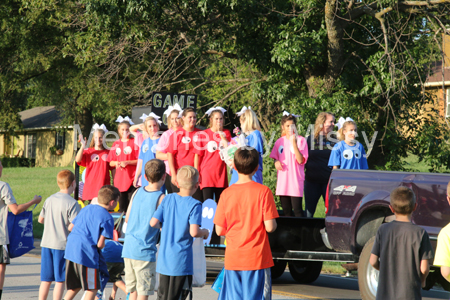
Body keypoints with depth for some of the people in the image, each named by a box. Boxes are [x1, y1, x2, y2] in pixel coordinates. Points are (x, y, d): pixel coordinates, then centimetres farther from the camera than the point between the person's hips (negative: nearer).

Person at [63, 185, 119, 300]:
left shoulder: (86, 208, 16)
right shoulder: (107, 218, -7)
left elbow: (70, 227, 21)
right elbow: (100, 244, -12)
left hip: (70, 250, 7)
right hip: (87, 254, -7)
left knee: (75, 286, 21)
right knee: (92, 289, 5)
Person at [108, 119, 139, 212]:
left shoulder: (134, 142, 1)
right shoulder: (116, 144, 14)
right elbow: (110, 163, 16)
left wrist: (127, 162, -13)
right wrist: (116, 163, -4)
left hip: (131, 179, -4)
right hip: (119, 179, 5)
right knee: (122, 205, 7)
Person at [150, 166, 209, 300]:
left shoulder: (168, 199, 4)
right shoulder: (194, 205, -11)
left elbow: (153, 222, 0)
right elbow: (194, 232, -20)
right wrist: (205, 232, 1)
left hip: (164, 258, 5)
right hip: (181, 261, -5)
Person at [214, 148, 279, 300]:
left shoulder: (226, 193, -1)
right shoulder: (263, 191, -8)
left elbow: (219, 230, 0)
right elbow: (270, 227, -12)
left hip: (232, 259, 3)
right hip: (257, 258, -2)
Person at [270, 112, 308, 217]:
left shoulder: (301, 140, -4)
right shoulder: (279, 141, 10)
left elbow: (301, 160, -13)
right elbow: (275, 157, 21)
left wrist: (294, 144, -22)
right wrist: (276, 162, -2)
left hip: (295, 180, -5)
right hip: (282, 180, 5)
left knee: (297, 210, -9)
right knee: (286, 211, 9)